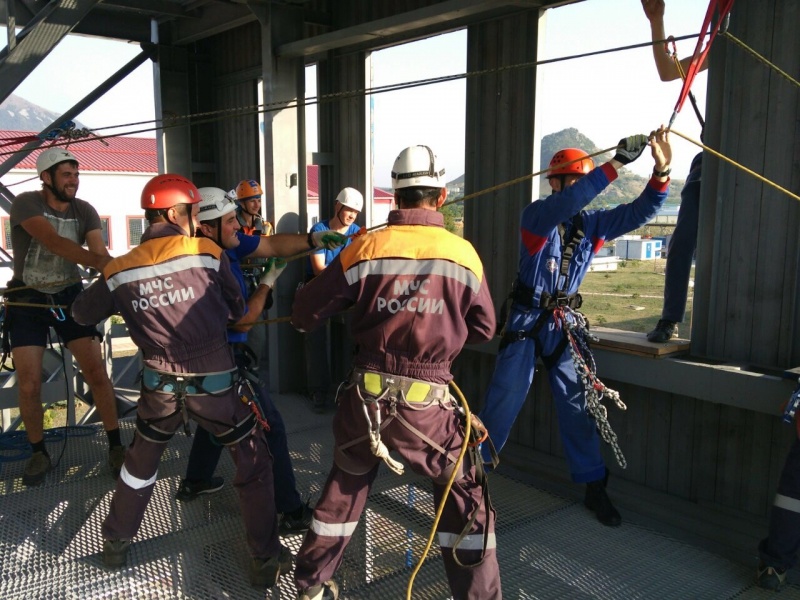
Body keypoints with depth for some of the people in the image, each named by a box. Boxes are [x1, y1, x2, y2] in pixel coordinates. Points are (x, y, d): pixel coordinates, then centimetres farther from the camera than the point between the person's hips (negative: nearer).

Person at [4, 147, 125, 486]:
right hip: (27, 302, -2)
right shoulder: (26, 204, -17)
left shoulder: (84, 211, -6)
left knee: (96, 372, -6)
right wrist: (98, 261, -50)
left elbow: (100, 253, -18)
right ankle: (38, 454, 20)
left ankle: (115, 446, 7)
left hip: (69, 296, 2)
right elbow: (53, 242, -35)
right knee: (28, 386, -2)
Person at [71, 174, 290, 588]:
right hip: (214, 385, -3)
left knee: (140, 464, 28)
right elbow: (236, 311, 1)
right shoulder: (208, 254, -10)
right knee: (254, 465, 13)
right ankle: (267, 561, 18)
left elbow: (82, 314, 13)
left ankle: (116, 545, 41)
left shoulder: (119, 271, -3)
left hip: (160, 387, 3)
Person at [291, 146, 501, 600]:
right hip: (426, 405, -2)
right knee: (465, 498, 17)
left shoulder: (365, 248, -4)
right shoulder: (463, 253, -4)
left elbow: (305, 315, 1)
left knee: (345, 486, 24)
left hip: (366, 398, 2)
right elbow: (484, 330, 7)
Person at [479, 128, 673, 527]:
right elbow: (567, 203, -32)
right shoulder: (536, 215, -11)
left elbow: (638, 213, -5)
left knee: (577, 403, 5)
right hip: (526, 319, -4)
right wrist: (616, 163, -36)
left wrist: (661, 171, -21)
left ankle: (594, 486, 16)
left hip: (564, 322, 4)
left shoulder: (591, 223, 4)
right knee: (505, 398, -1)